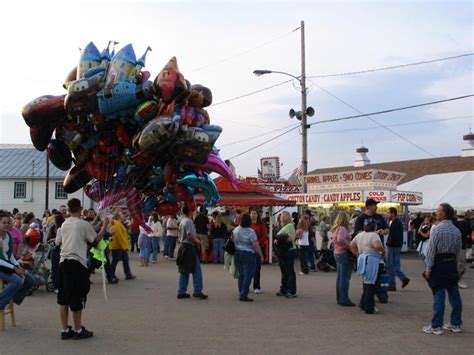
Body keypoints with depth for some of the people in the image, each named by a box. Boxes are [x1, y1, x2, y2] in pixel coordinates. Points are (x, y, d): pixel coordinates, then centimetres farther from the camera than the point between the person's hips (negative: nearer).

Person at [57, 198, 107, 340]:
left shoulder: (64, 224, 12)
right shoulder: (83, 224, -6)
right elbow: (96, 240, 0)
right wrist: (104, 226, 11)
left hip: (63, 262, 6)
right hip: (77, 263, -6)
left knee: (63, 298, 10)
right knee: (77, 298, 2)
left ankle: (65, 330, 15)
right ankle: (78, 330, 10)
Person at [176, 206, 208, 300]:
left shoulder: (182, 221, 15)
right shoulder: (189, 222, -14)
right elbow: (190, 235, -22)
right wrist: (197, 241, -8)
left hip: (183, 246, 10)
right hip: (190, 247, -10)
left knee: (184, 271, 12)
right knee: (197, 271, -4)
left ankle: (181, 292, 15)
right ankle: (197, 292, -3)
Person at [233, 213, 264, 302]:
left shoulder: (236, 230, 2)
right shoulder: (250, 231, -17)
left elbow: (233, 239, 15)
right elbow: (256, 245, -17)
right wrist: (261, 255, -8)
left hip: (237, 253, 7)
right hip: (248, 254, -7)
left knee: (241, 274, 16)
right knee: (248, 275, -1)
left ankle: (241, 294, 21)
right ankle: (243, 295, -3)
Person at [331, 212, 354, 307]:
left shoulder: (335, 229, 12)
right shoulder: (342, 229, -18)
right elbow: (340, 239, -34)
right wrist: (349, 246, -23)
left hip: (337, 253, 10)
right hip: (344, 253, -10)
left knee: (339, 277, 15)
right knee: (345, 278, -5)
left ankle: (339, 298, 21)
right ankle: (344, 300, -2)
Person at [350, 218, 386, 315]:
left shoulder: (359, 235, 9)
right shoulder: (374, 235, -16)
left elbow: (352, 245, 15)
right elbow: (378, 245, -34)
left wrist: (358, 254, 15)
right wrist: (383, 251, -15)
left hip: (363, 261, 8)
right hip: (373, 262, -8)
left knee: (366, 283, 21)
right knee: (372, 285, 0)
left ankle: (363, 304, 28)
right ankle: (369, 308, 5)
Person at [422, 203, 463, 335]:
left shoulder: (438, 229, -14)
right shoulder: (456, 230, 6)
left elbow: (431, 250, -14)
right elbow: (458, 251, 10)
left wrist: (428, 268, -8)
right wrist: (455, 265, 18)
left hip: (439, 264, -7)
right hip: (452, 264, 7)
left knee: (439, 295, -4)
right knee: (454, 294, 12)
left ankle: (436, 326, 1)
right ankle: (456, 324, 22)